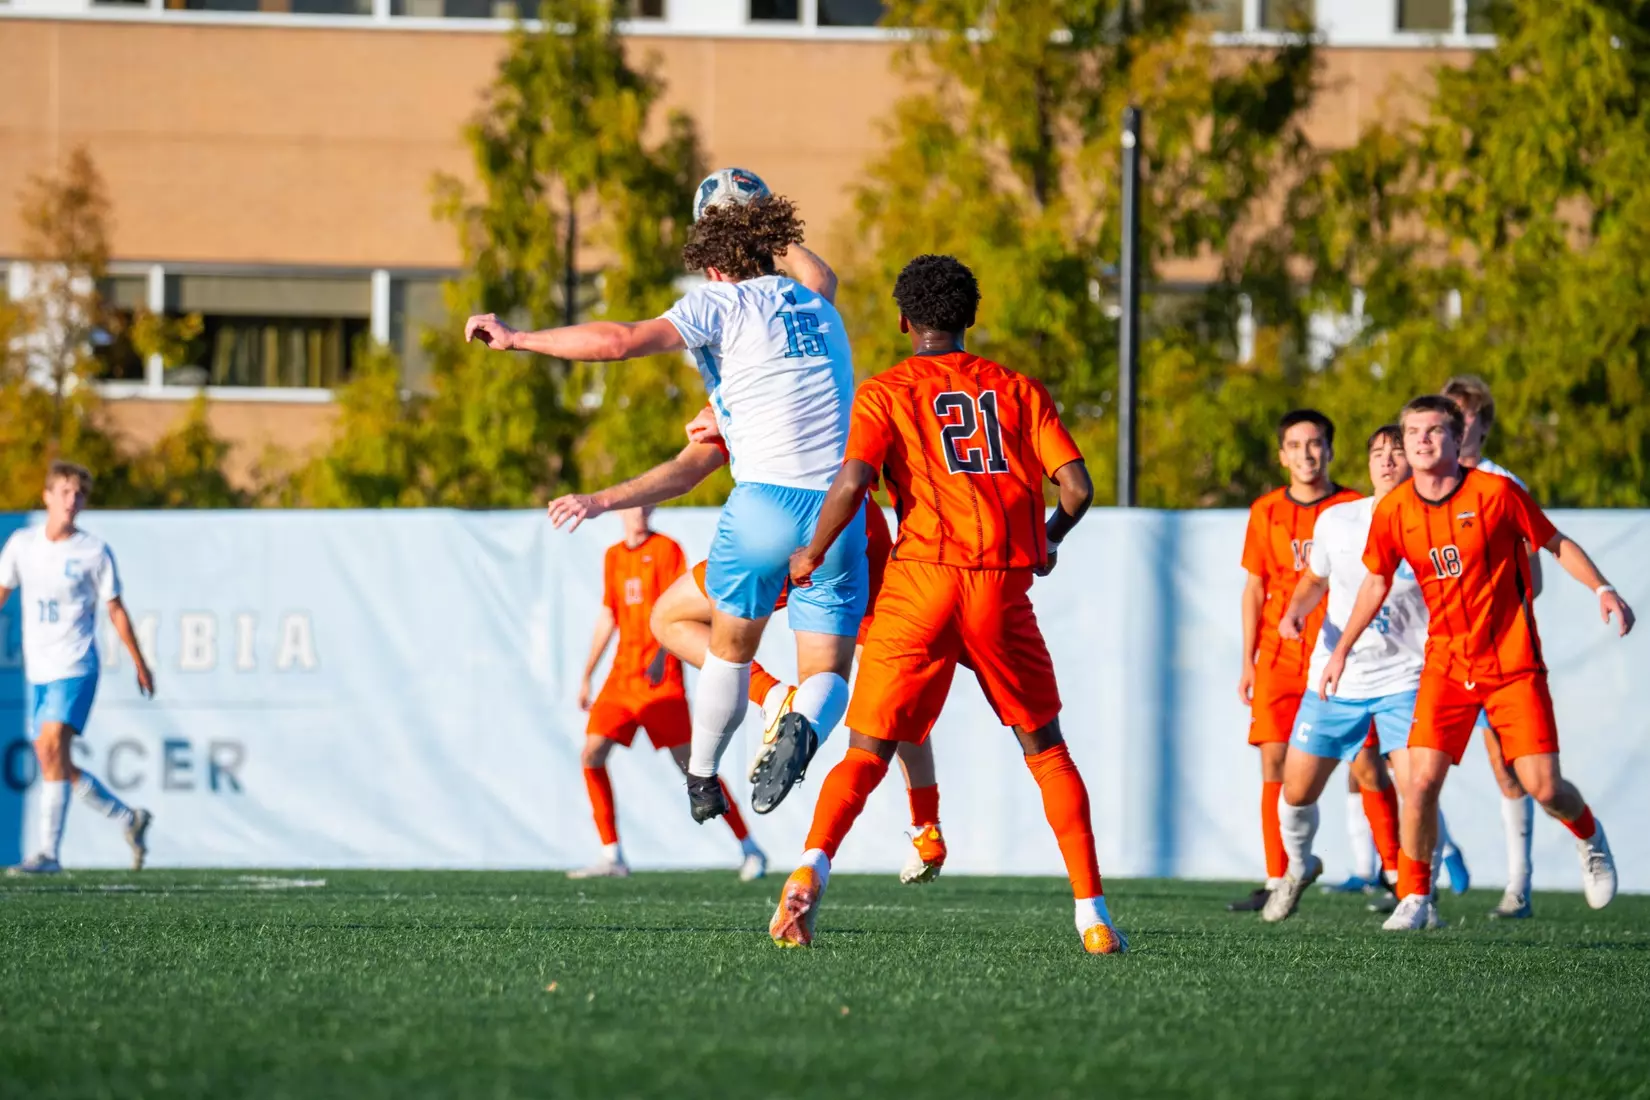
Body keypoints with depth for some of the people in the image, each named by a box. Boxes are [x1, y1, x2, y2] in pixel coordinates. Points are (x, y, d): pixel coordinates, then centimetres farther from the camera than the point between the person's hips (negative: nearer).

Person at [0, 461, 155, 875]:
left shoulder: (94, 551, -1)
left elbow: (115, 609, 6)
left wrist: (140, 664, 10)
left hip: (75, 669, -5)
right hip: (38, 670, 5)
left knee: (53, 747, -21)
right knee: (55, 764, 7)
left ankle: (49, 851, -22)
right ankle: (129, 819, 26)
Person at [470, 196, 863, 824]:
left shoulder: (723, 302, 2)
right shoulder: (822, 310, 20)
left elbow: (622, 340, -12)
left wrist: (517, 338, -6)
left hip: (765, 498, -4)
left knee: (730, 647, 20)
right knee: (827, 672, 6)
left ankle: (701, 781, 28)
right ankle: (803, 726, -27)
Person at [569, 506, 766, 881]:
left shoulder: (666, 549, -3)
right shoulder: (613, 556, 15)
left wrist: (662, 655, -28)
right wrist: (586, 677, 21)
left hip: (660, 678, -6)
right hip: (622, 676, 6)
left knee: (689, 763, -9)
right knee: (591, 755, -6)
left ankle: (750, 849, -1)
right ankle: (612, 857, 0)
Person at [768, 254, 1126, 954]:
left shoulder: (885, 393, 6)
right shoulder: (1018, 390, 13)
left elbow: (853, 482, -10)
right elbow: (1076, 486, 5)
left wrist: (813, 553, 4)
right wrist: (1049, 541, 25)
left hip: (921, 580, -1)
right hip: (1005, 584, 2)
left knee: (867, 752, 2)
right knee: (1045, 747, 16)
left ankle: (812, 868, -24)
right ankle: (1093, 915, 10)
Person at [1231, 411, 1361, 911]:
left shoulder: (1354, 508, 2)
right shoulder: (1266, 512, 9)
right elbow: (1255, 589, 12)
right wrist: (1248, 660, 6)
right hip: (1279, 656, 2)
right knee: (1275, 762, -4)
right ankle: (1276, 883, 0)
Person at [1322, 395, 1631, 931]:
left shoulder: (1496, 492, -11)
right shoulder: (1393, 511, -3)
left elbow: (1556, 544, 1)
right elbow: (1377, 581, 14)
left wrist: (1602, 590, -11)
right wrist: (1342, 649, 14)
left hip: (1514, 663, -2)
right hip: (1445, 664, 2)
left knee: (1543, 787, -6)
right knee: (1422, 779, -14)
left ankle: (1589, 837, 29)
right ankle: (1414, 898, 3)